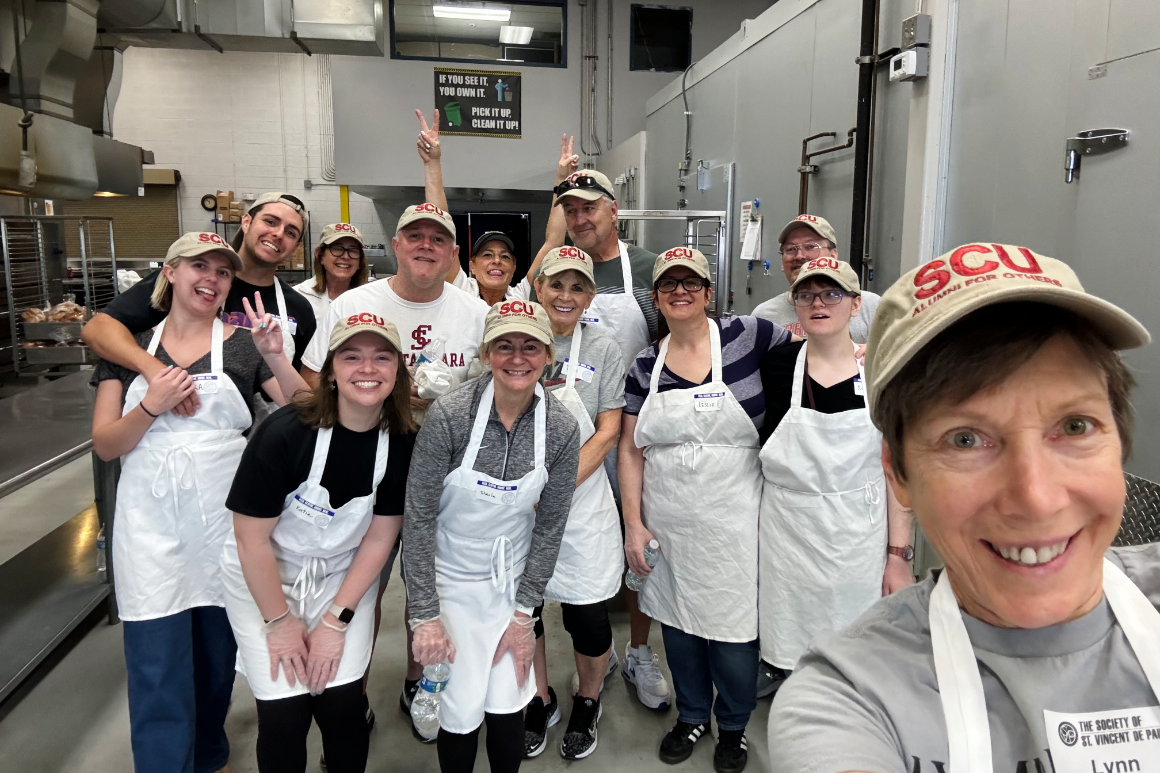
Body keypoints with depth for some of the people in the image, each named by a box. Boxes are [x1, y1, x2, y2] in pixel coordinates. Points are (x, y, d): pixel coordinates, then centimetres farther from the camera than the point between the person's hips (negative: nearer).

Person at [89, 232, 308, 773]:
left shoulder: (244, 346, 1)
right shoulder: (131, 349, 6)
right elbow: (105, 445, 2)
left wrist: (276, 357, -22)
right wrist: (152, 406, -15)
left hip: (224, 521, 0)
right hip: (152, 526, 0)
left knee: (216, 656, 15)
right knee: (157, 672, 0)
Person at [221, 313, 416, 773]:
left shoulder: (401, 443, -15)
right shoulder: (285, 434, -27)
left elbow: (379, 538, -8)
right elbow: (252, 538, -18)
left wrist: (336, 621, -8)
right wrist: (279, 622, -10)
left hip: (343, 574, 3)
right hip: (263, 576, -2)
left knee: (342, 702, -4)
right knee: (285, 710, -5)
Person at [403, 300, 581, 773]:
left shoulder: (561, 429, -12)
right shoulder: (450, 415, -21)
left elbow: (549, 528, -4)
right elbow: (419, 516, -15)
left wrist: (523, 614, -3)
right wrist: (425, 616, -14)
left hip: (513, 578, 2)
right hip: (448, 577, -2)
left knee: (507, 707, 6)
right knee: (461, 711, 2)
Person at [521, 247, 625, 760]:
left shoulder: (603, 349, -2)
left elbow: (607, 432, -5)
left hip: (581, 498, -1)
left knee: (587, 614, 5)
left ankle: (587, 705, 34)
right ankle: (540, 702, 37)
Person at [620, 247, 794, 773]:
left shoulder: (745, 336, -7)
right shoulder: (645, 366, 2)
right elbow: (630, 449, 4)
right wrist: (633, 523, 0)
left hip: (731, 519, -3)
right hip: (667, 522, 3)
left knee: (733, 626, 8)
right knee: (676, 619, 16)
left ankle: (733, 725, 36)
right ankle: (690, 715, 42)